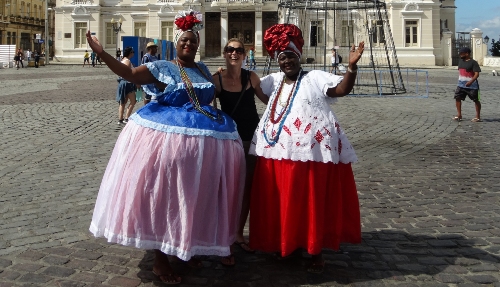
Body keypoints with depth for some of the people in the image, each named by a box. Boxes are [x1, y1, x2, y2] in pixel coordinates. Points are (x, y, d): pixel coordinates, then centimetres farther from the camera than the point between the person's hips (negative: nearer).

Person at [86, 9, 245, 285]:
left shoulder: (203, 68, 15)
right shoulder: (162, 68, -2)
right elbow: (129, 73, -13)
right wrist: (101, 53, -22)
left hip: (204, 138, 6)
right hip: (168, 136, -6)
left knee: (194, 195, 11)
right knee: (165, 193, -3)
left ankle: (188, 247, 28)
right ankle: (160, 258, 6)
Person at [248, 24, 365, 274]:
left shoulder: (315, 78, 3)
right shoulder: (274, 80, 19)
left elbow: (342, 89, -8)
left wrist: (352, 67, -23)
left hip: (310, 152, -5)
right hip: (277, 152, 5)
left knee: (312, 201, -1)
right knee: (282, 201, 9)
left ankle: (316, 252, 8)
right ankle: (285, 243, 25)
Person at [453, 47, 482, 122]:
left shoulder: (473, 62, -14)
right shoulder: (461, 61, 9)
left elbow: (477, 74, -20)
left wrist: (471, 81, -34)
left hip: (471, 85, -7)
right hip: (461, 85, 7)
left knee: (476, 100, 4)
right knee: (457, 98, -1)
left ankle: (478, 117, 13)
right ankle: (459, 115, 7)